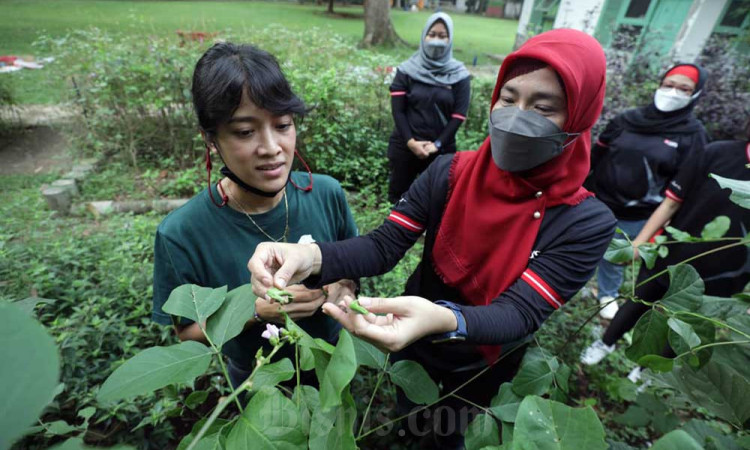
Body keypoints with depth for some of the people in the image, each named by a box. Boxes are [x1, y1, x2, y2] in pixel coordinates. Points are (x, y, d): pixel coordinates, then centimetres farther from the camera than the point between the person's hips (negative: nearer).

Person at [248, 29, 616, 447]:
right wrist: (312, 257, -43)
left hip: (482, 370, -1)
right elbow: (384, 246, -23)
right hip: (413, 348, 2)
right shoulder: (449, 174, -20)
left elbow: (520, 314, -31)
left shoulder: (586, 222, -23)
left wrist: (443, 320, -53)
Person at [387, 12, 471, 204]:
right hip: (405, 146, 0)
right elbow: (397, 110, -3)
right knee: (397, 193, 10)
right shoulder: (407, 69, 1)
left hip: (441, 150, 0)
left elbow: (459, 115, -2)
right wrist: (411, 142, -13)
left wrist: (437, 144, -11)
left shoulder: (459, 74, 1)